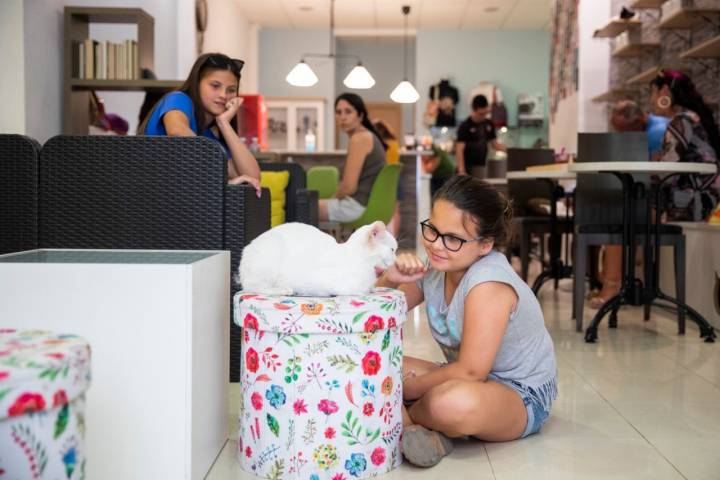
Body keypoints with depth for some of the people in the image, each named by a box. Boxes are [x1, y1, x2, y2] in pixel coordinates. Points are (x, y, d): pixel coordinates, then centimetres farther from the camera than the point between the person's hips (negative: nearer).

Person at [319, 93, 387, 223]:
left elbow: (349, 186, -18)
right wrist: (334, 199, 14)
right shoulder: (368, 136, 15)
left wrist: (333, 198, 1)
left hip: (357, 206, -10)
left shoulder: (359, 138, -14)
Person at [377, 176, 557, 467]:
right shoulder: (433, 266, -4)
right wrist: (390, 280, -17)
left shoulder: (489, 281, -26)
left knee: (454, 403, -40)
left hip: (521, 397, -7)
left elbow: (471, 371, -27)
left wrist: (407, 389, -16)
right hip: (471, 381, 8)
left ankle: (402, 417, -9)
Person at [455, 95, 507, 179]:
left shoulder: (489, 124, 7)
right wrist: (461, 171, -26)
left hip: (481, 165, 5)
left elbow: (494, 143, 16)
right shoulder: (465, 126, -11)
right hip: (467, 166, -5)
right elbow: (459, 150, -16)